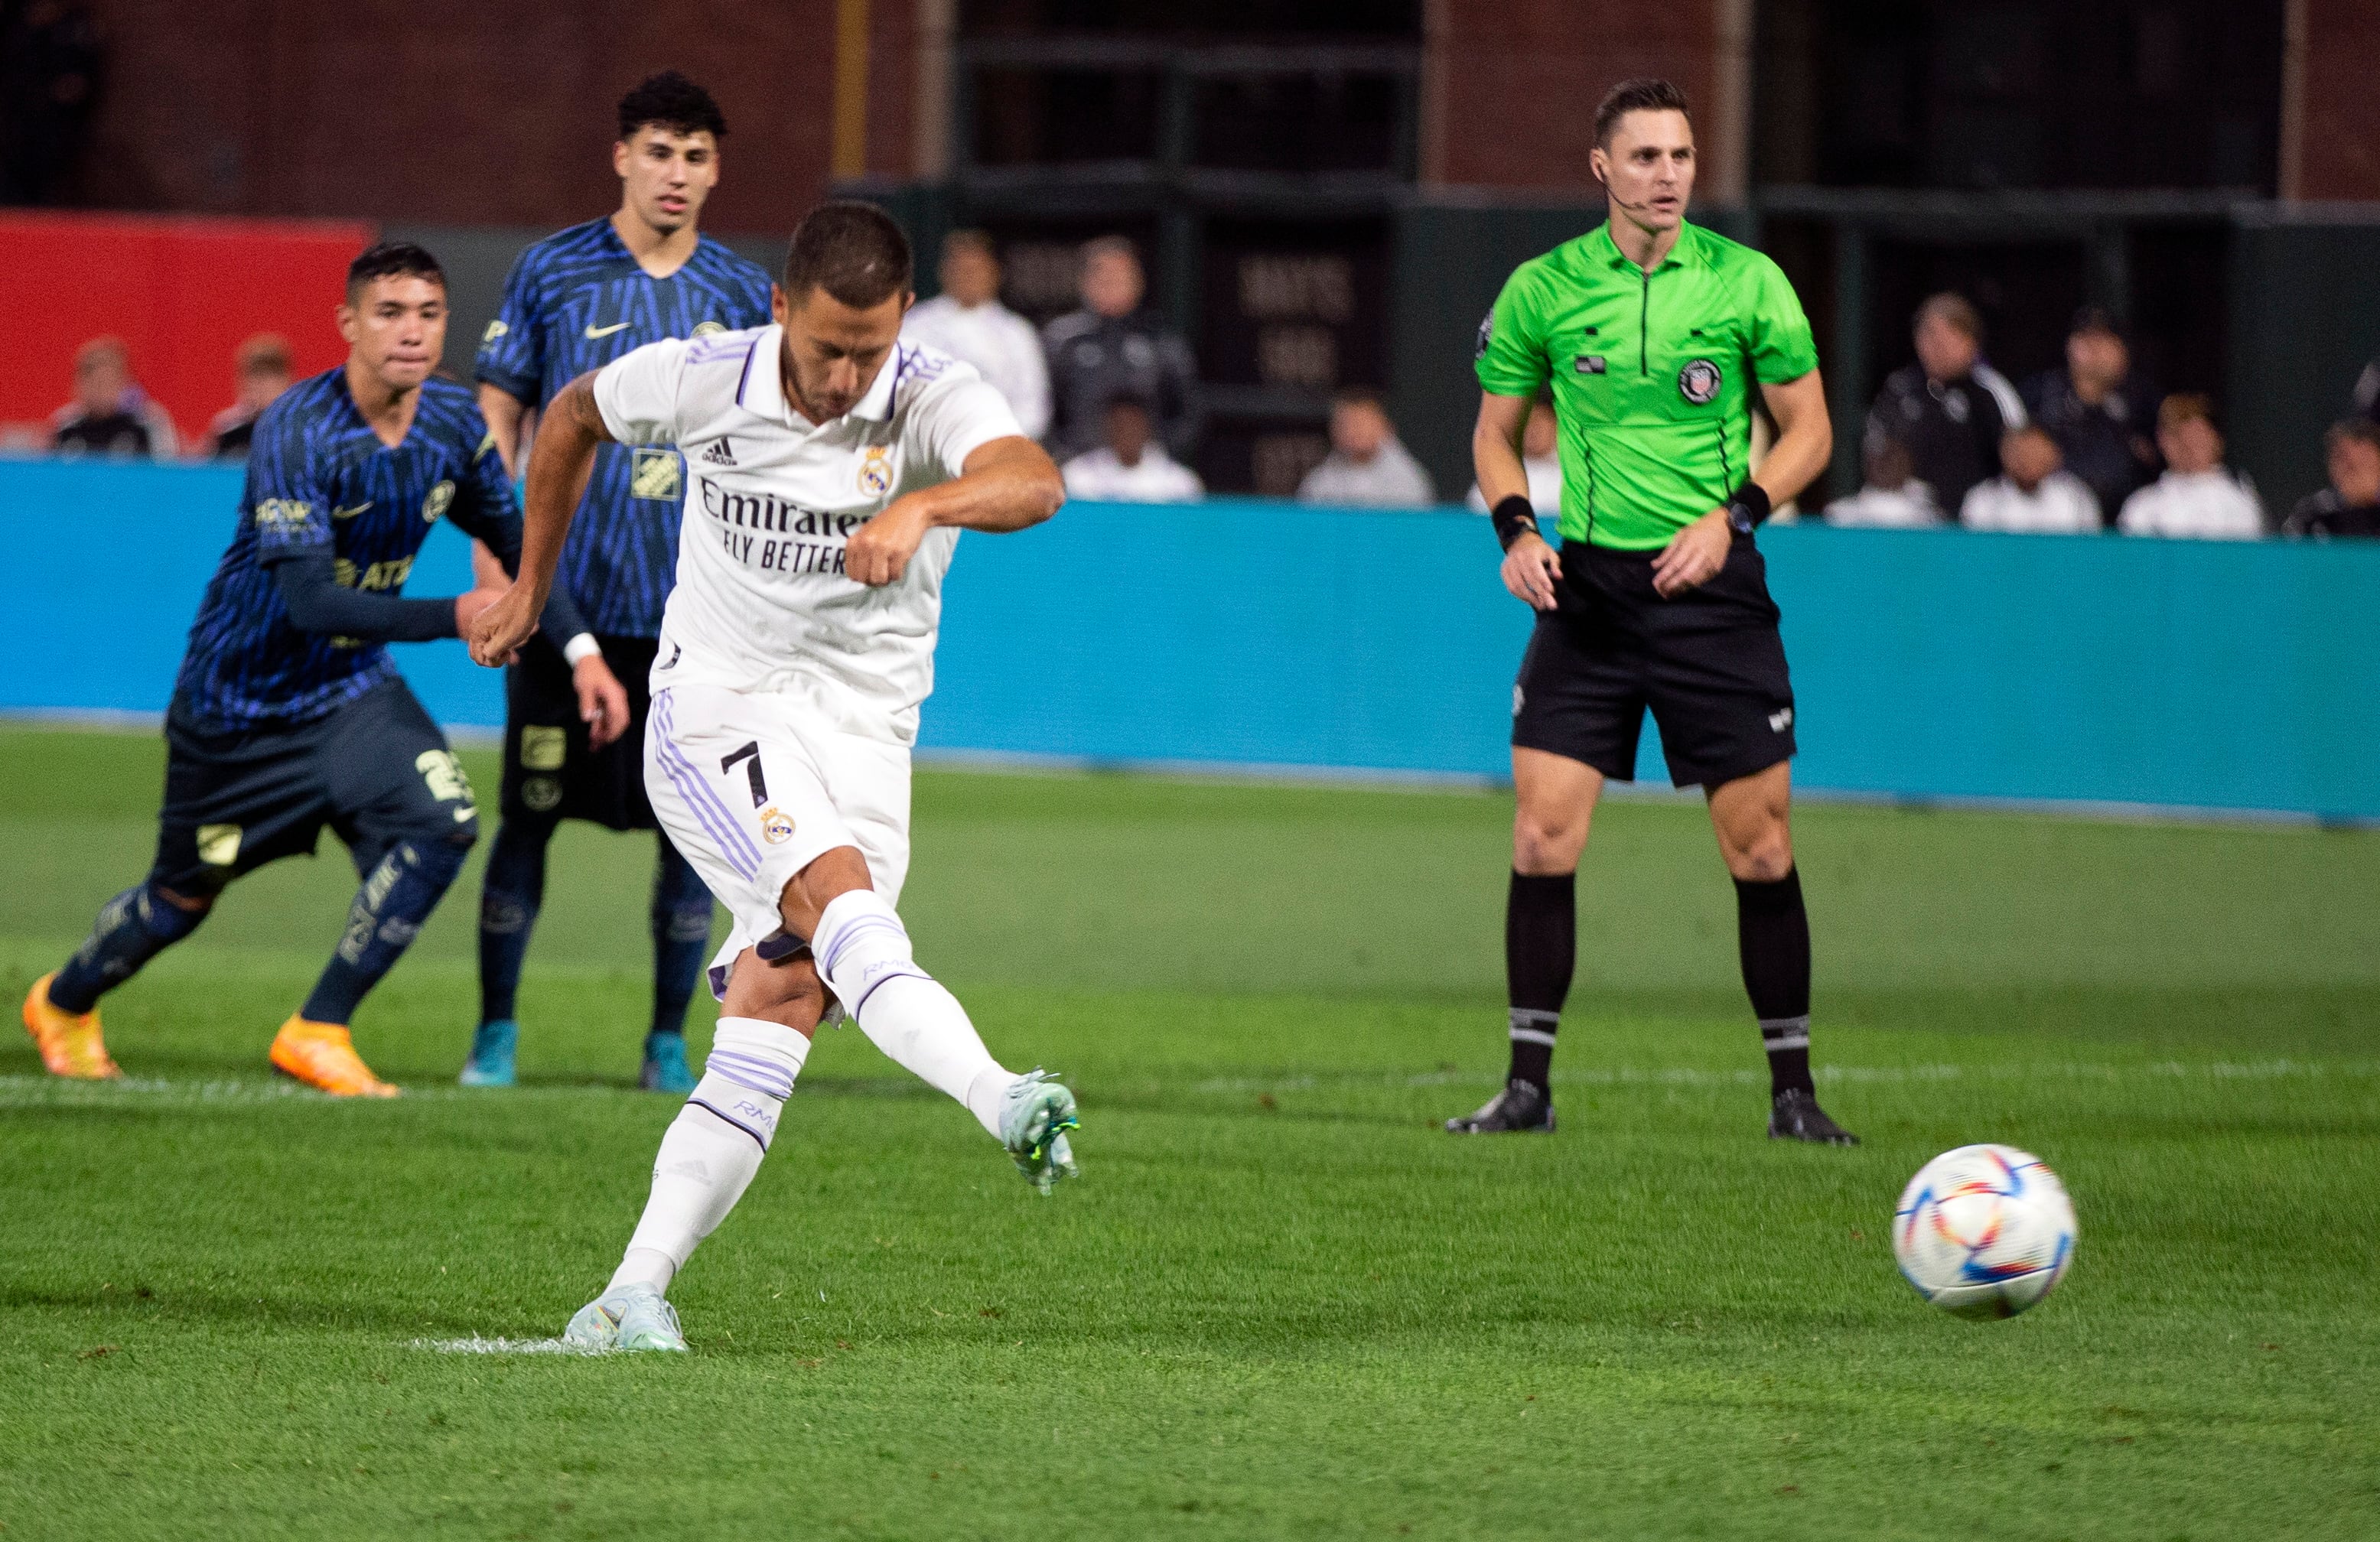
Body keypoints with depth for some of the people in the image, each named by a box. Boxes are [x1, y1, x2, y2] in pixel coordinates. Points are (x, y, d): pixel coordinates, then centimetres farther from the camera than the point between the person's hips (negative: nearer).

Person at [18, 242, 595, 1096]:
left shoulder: (455, 423, -8)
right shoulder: (295, 433, -28)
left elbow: (516, 544, 10)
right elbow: (310, 601, -36)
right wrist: (454, 616, -43)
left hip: (352, 688, 5)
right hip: (239, 695, -5)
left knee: (443, 823, -19)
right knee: (185, 894, 11)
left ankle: (319, 1032, -7)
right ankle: (63, 1004, 42)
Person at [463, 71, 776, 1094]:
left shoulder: (744, 297, 6)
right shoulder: (551, 273, 1)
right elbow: (498, 415, 4)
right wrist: (493, 556, -4)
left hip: (695, 612, 2)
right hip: (566, 601, -2)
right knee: (531, 812, -1)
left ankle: (668, 1041, 11)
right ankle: (496, 1031, 12)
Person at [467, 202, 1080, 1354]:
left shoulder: (933, 403, -14)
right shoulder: (701, 381, -8)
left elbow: (1034, 482, -36)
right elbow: (573, 415, 15)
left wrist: (921, 507, -56)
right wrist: (530, 587, 20)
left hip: (862, 732, 1)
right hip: (716, 711, -1)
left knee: (779, 1011, -8)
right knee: (841, 899, -29)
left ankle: (636, 1292, -5)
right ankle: (1001, 1100, -50)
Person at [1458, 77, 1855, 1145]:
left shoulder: (1746, 284, -1)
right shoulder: (1543, 290, 2)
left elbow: (1809, 431, 4)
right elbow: (1496, 432, 13)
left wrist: (1731, 516, -11)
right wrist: (1516, 530, -5)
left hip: (1712, 585, -1)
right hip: (1586, 582, 1)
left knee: (1760, 847, -1)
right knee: (1543, 836, -7)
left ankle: (1792, 1089, 10)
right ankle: (1528, 1085, 2)